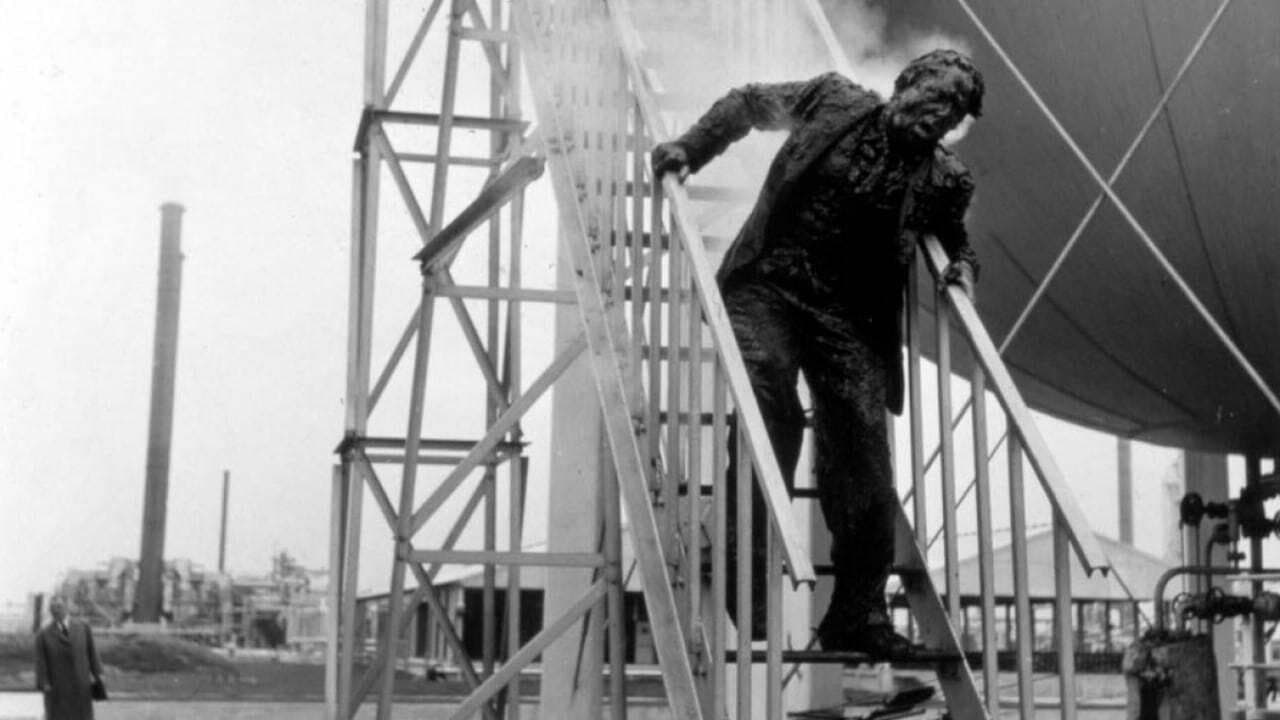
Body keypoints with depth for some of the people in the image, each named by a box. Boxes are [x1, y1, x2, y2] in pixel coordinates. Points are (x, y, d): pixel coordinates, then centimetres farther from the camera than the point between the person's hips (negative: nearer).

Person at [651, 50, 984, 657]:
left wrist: (962, 267, -1)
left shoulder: (944, 180, 6)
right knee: (773, 410, -21)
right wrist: (689, 149, 1)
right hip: (767, 285, -2)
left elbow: (955, 242, 23)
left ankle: (857, 613, 4)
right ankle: (749, 597, -13)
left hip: (847, 315, 2)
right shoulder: (833, 101, 4)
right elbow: (745, 104, 15)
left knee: (863, 449, -7)